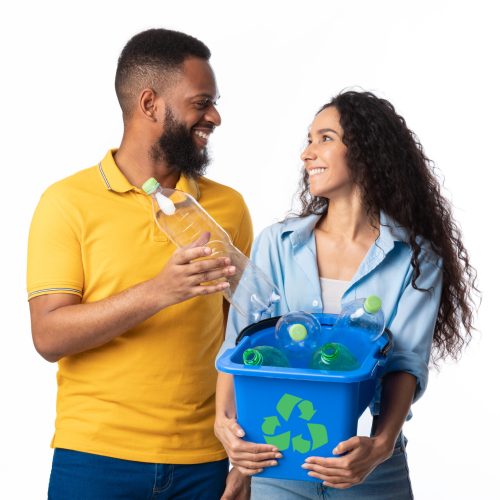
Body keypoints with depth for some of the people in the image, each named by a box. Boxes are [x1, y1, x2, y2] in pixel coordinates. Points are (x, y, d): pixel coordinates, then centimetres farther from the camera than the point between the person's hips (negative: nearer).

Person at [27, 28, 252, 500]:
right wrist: (158, 291, -23)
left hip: (204, 462, 3)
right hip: (95, 459, -2)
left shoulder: (228, 207, 4)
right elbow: (49, 336, -11)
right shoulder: (68, 202, -3)